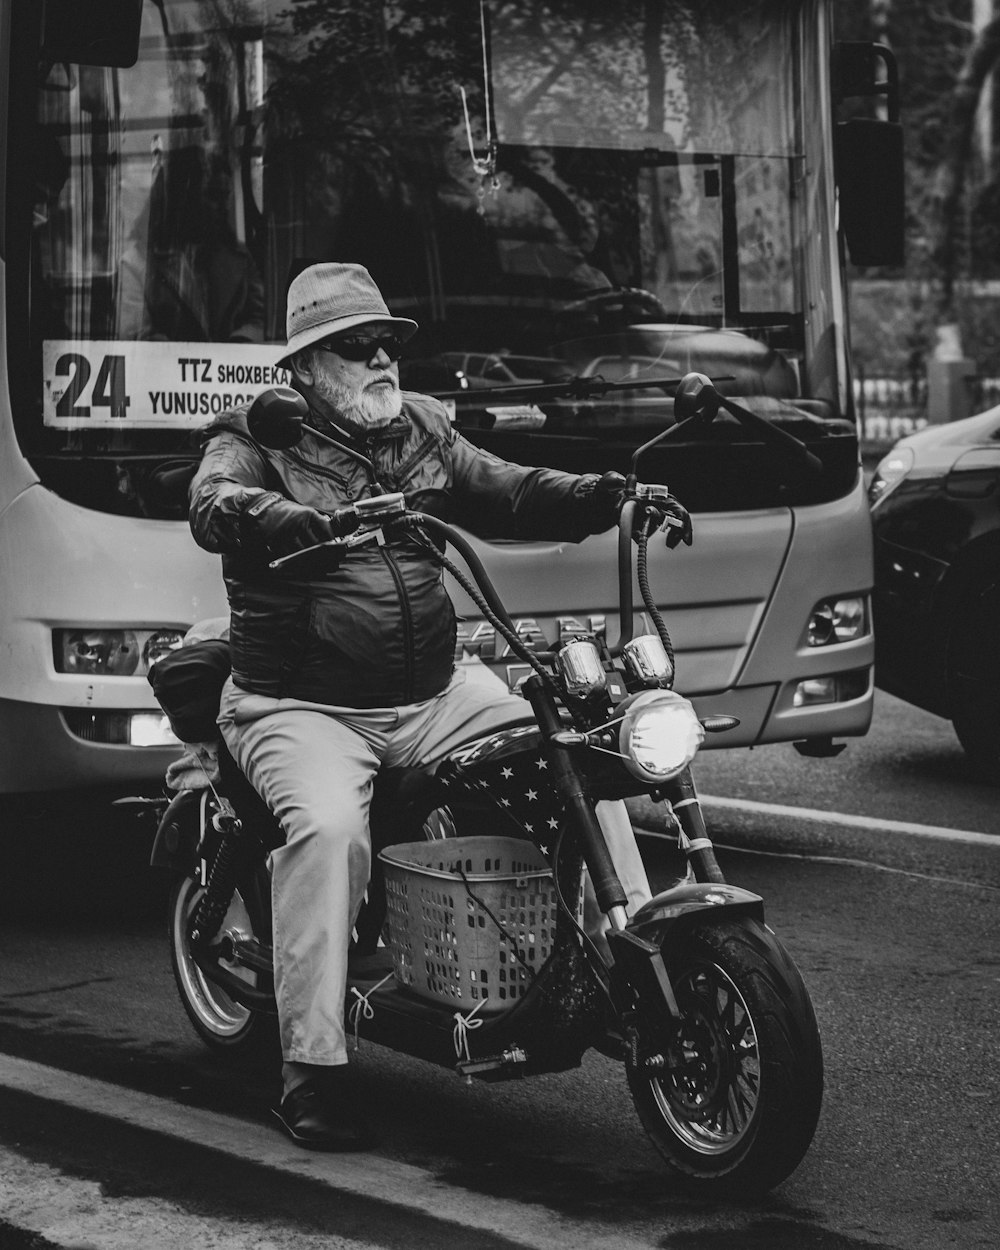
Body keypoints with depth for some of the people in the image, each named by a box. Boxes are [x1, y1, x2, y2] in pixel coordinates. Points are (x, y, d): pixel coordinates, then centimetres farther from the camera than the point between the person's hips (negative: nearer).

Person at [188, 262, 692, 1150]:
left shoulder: (421, 430, 15)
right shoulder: (257, 436, -4)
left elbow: (510, 494, 11)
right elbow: (214, 505, -24)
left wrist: (610, 496, -7)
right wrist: (317, 526, -45)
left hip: (432, 694, 6)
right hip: (302, 706, -6)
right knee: (328, 827, -32)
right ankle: (313, 1070, -24)